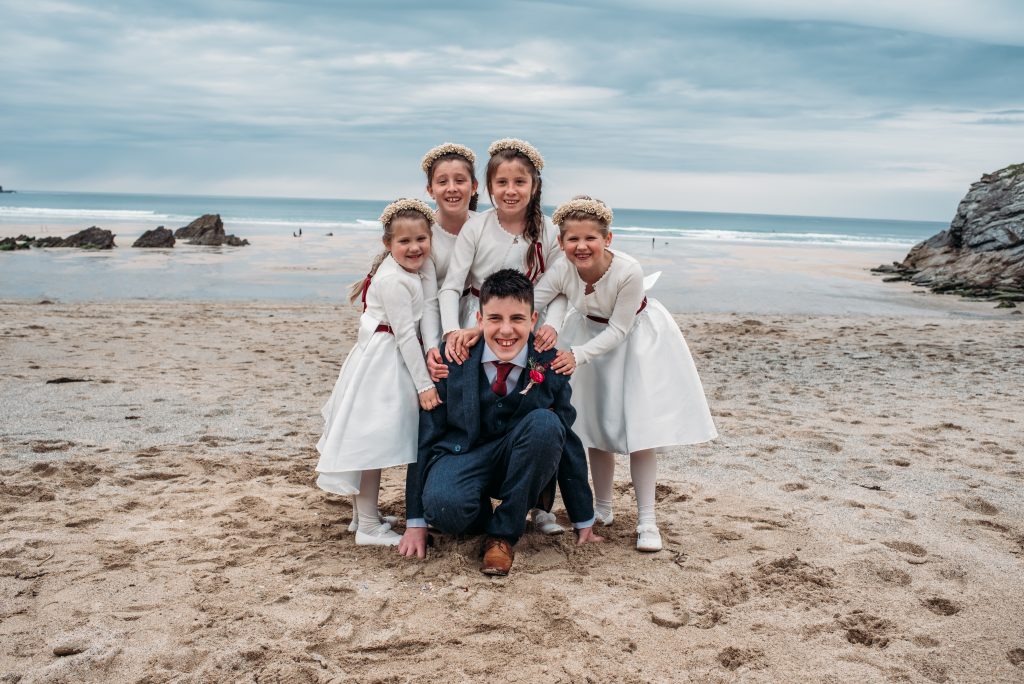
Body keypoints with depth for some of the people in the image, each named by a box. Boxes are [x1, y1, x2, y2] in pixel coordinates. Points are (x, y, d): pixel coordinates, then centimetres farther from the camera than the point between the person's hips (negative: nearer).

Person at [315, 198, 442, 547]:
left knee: (375, 441, 16)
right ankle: (369, 527, 0)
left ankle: (363, 514, 27)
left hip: (394, 361, 10)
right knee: (372, 441, -6)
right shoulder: (393, 280, -20)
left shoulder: (415, 272, 10)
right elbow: (405, 335, -20)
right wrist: (424, 384, -18)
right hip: (380, 364, -10)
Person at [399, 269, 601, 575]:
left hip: (519, 461, 2)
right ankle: (483, 514, 4)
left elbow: (568, 439, 0)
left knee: (546, 423, -31)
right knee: (442, 506, -36)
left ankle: (504, 533, -15)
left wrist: (584, 522, 6)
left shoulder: (549, 366, -9)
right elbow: (426, 434, -6)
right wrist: (415, 522, -7)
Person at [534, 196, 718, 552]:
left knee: (640, 427, -8)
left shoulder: (628, 271, -34)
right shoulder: (560, 272, -24)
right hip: (592, 334, 4)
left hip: (636, 338, -3)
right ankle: (602, 510, 27)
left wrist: (578, 355, -36)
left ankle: (646, 520, 4)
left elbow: (619, 330, -25)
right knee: (596, 426, 9)